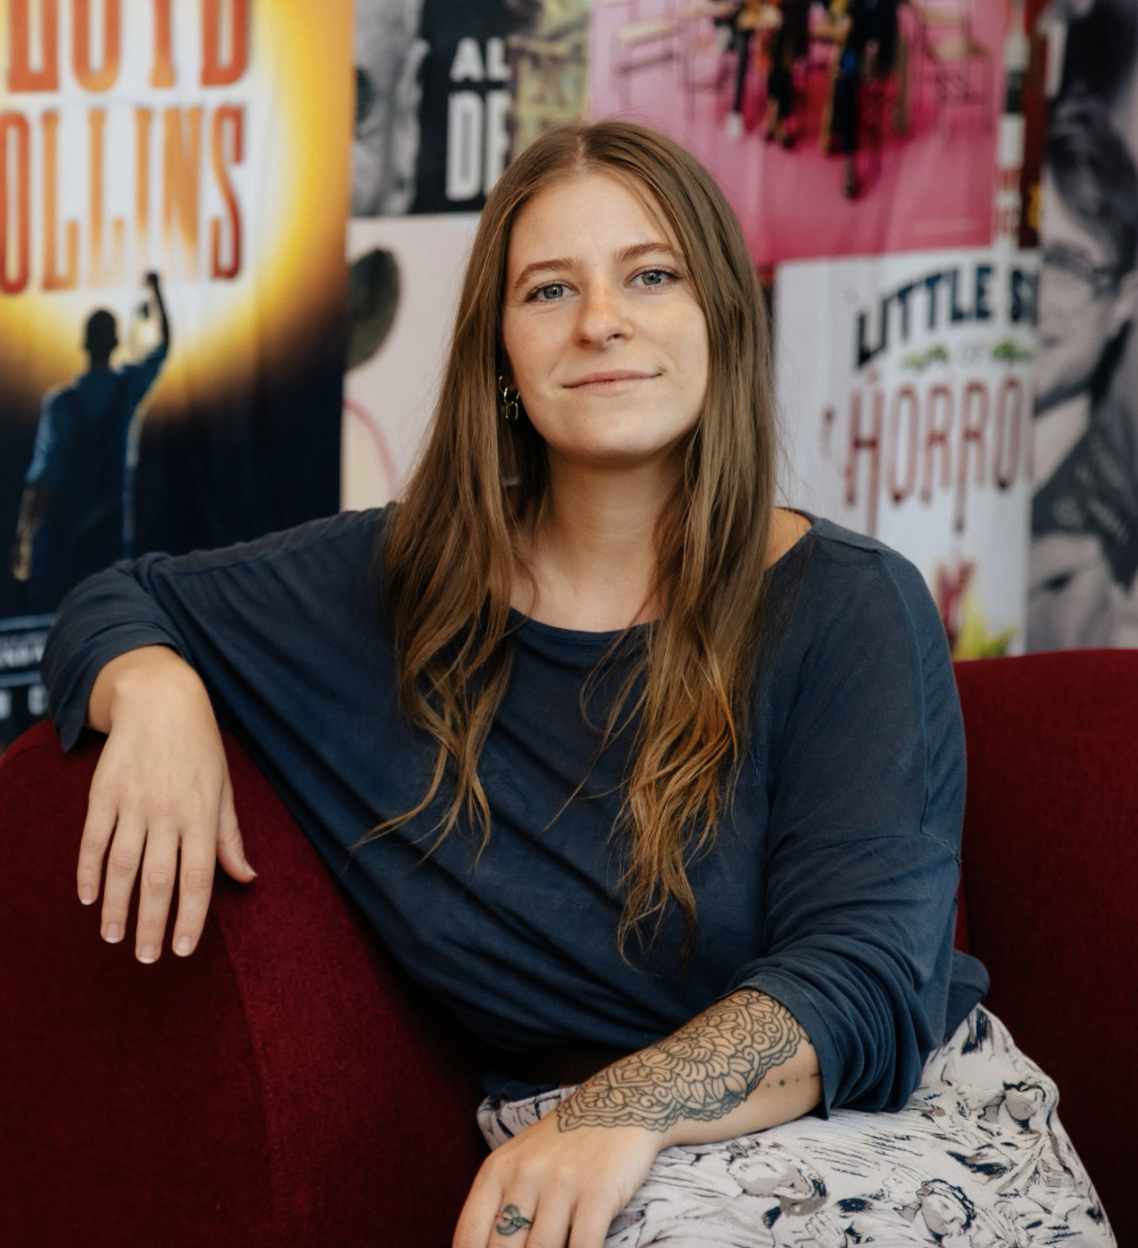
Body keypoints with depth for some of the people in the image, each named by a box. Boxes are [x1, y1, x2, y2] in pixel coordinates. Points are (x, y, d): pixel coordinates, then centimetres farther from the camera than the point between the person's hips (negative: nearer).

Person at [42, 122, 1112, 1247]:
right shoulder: (395, 584, 7)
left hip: (905, 1111, -1)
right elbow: (118, 604, 22)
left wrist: (624, 1109, -33)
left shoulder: (851, 607, -3)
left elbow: (866, 977, -14)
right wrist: (155, 689, -5)